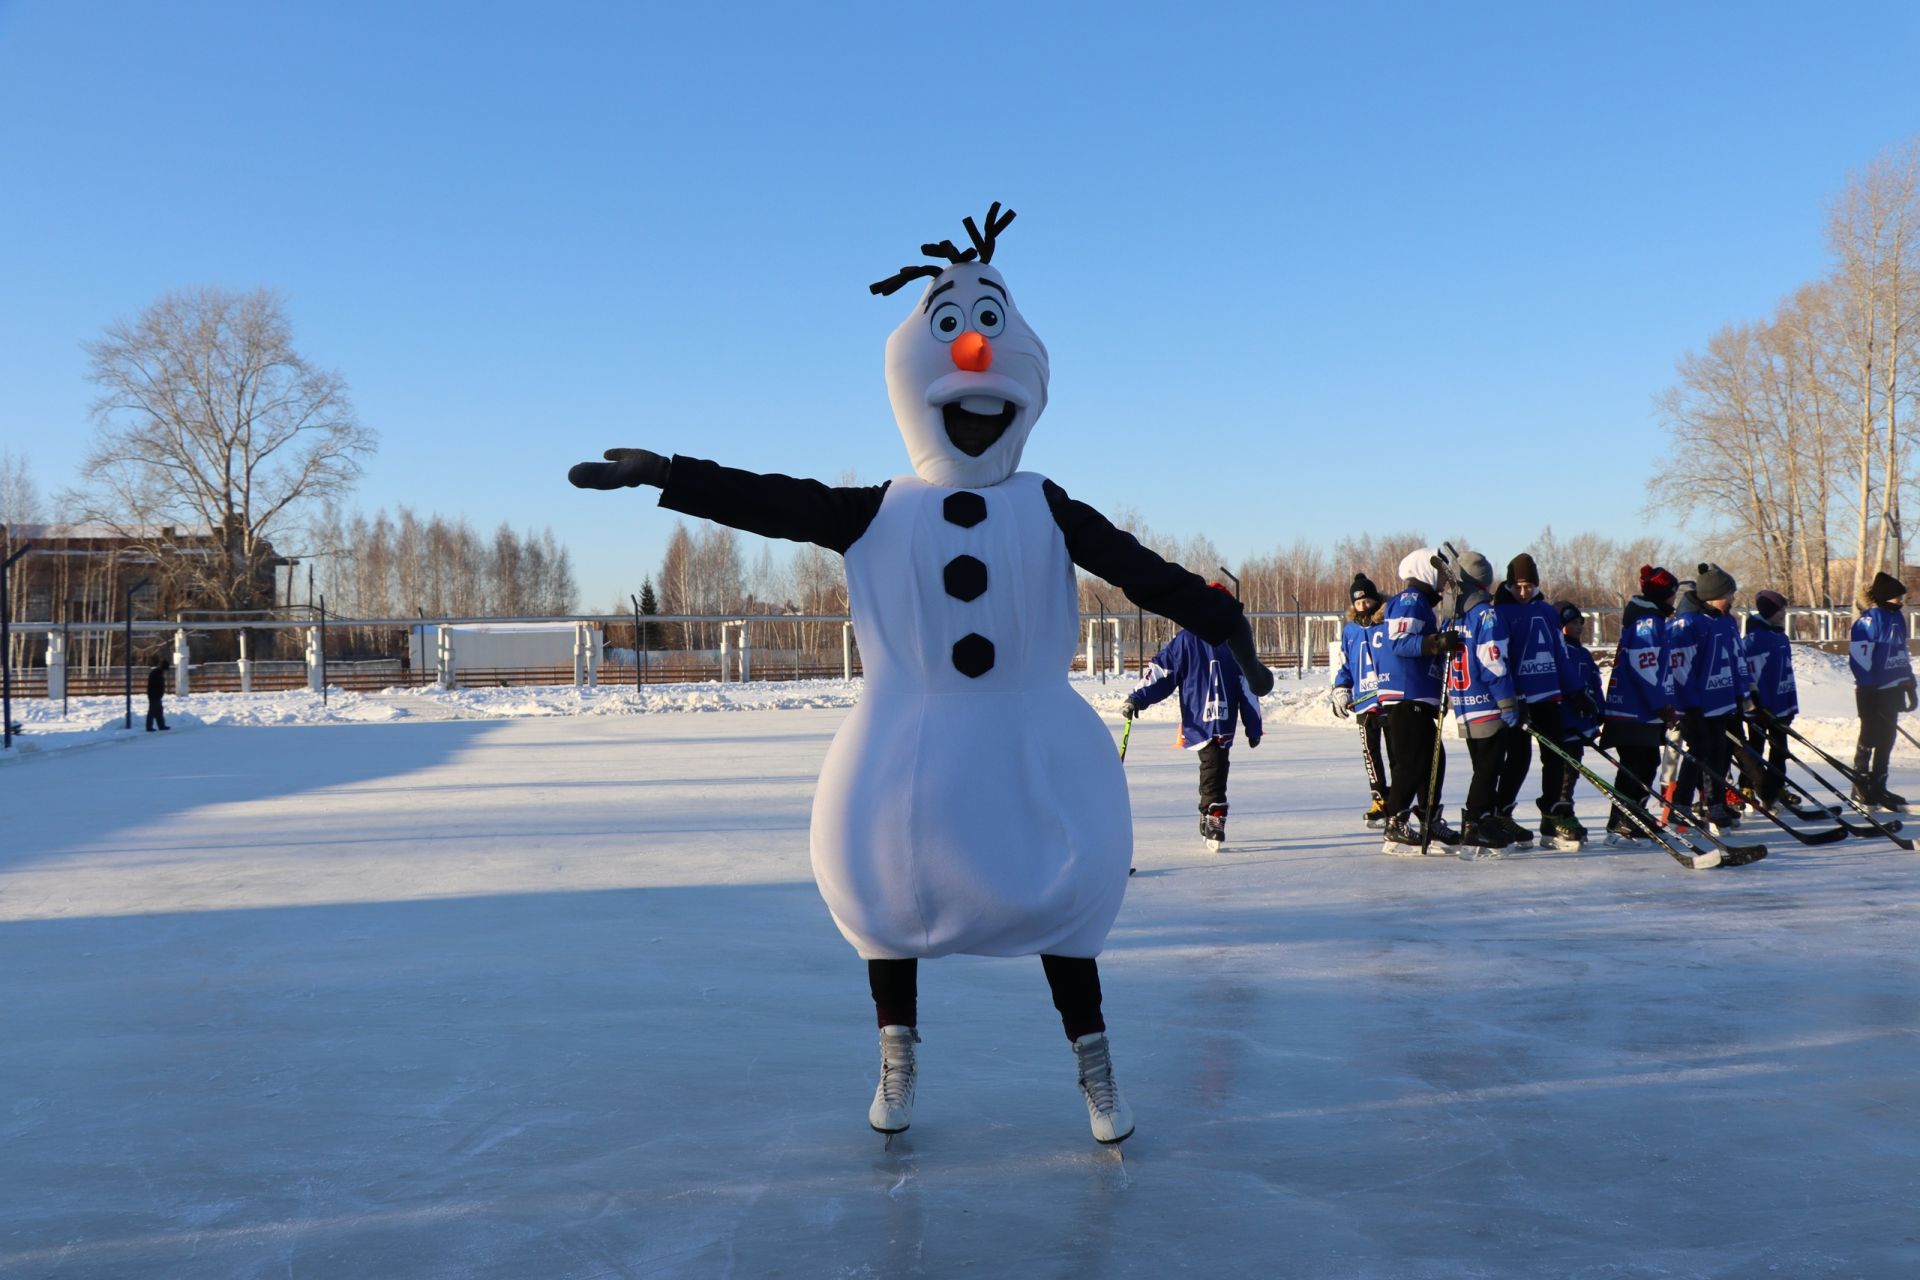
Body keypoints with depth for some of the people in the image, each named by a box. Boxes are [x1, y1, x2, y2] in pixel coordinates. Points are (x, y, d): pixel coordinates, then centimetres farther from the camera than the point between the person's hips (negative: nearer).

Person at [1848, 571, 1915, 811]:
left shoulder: (1897, 617, 13)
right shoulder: (1869, 619, -14)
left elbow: (1902, 654, 20)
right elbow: (1858, 654, -19)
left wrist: (1909, 686, 20)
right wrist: (1866, 687, -20)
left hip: (1892, 690, 8)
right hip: (1873, 691, -8)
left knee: (1886, 739, 10)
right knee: (1869, 738, 0)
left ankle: (1878, 788, 17)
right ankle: (1860, 787, 10)